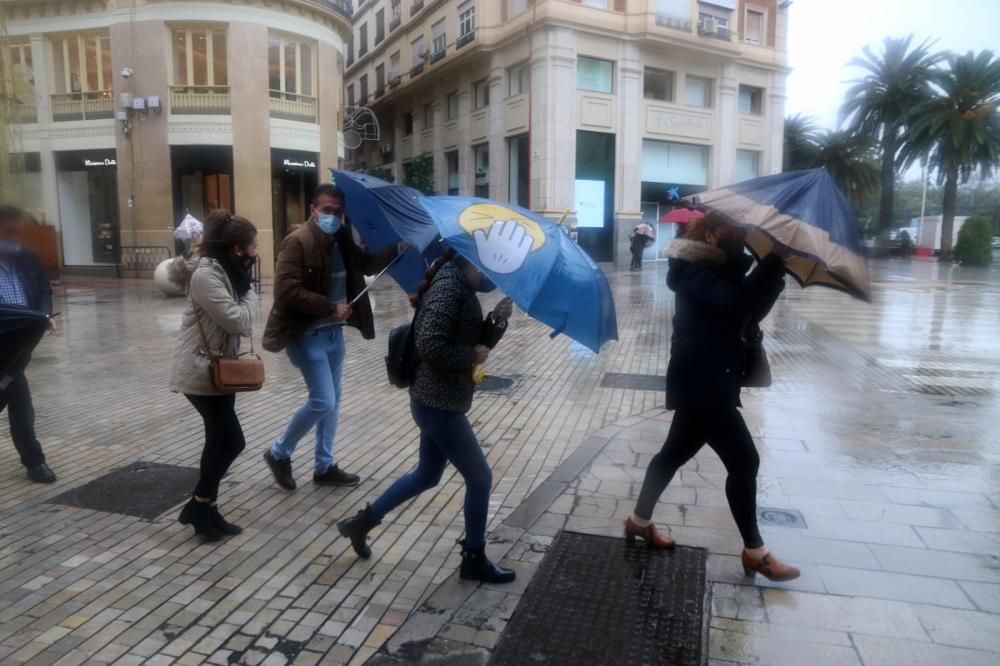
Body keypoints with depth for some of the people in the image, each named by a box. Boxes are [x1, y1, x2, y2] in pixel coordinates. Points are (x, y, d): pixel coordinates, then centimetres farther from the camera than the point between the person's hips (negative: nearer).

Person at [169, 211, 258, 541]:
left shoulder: (227, 269, 9)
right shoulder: (206, 274, -21)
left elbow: (237, 321, 10)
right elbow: (237, 320, -25)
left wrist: (245, 289, -5)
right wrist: (250, 293, -9)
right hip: (200, 371, -10)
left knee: (220, 440, 15)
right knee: (231, 441, -4)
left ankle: (203, 507, 27)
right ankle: (201, 508, 12)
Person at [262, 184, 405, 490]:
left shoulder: (342, 240, 5)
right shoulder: (297, 242, -18)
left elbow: (367, 265, 19)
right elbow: (287, 292, -25)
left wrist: (399, 248, 4)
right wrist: (331, 307, -24)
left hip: (334, 331, 8)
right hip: (307, 334, -8)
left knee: (333, 401, 14)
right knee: (323, 401, -9)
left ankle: (325, 467, 27)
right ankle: (279, 453, 14)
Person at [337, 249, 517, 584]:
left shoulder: (461, 286, 11)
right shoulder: (449, 285, -19)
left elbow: (475, 340, 13)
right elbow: (430, 344, -29)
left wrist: (498, 319, -3)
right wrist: (471, 355, -17)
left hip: (437, 399, 10)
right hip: (438, 402, -10)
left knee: (427, 475, 23)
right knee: (479, 477, 3)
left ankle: (362, 521, 35)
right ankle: (474, 559, 21)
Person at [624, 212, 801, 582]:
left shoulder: (719, 267, 15)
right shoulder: (696, 269, -15)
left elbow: (751, 311, 12)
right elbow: (734, 303, -30)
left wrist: (775, 274, -1)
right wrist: (773, 263, -28)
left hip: (704, 379, 10)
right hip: (701, 381, -10)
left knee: (676, 452, 18)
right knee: (743, 461, -4)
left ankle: (640, 521, 32)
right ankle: (754, 552, 10)